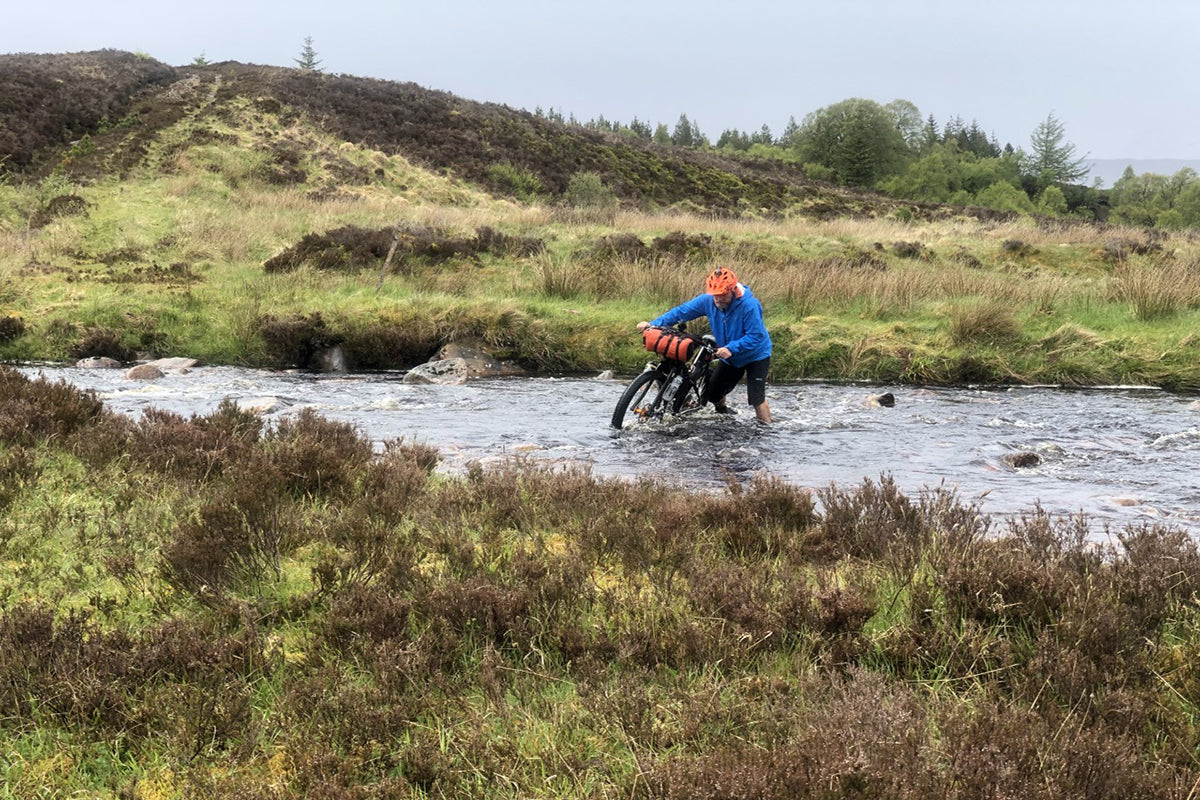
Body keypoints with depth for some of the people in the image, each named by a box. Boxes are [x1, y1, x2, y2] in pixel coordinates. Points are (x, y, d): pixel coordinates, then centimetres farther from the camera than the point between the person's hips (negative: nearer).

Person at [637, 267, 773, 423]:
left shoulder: (749, 305, -30)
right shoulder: (708, 300, -15)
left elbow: (756, 336, -30)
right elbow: (681, 312, -11)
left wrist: (731, 348, -42)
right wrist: (653, 324, -20)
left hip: (756, 356, -6)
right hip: (729, 357, 6)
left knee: (757, 399, -15)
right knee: (712, 394, 12)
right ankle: (722, 411, 43)